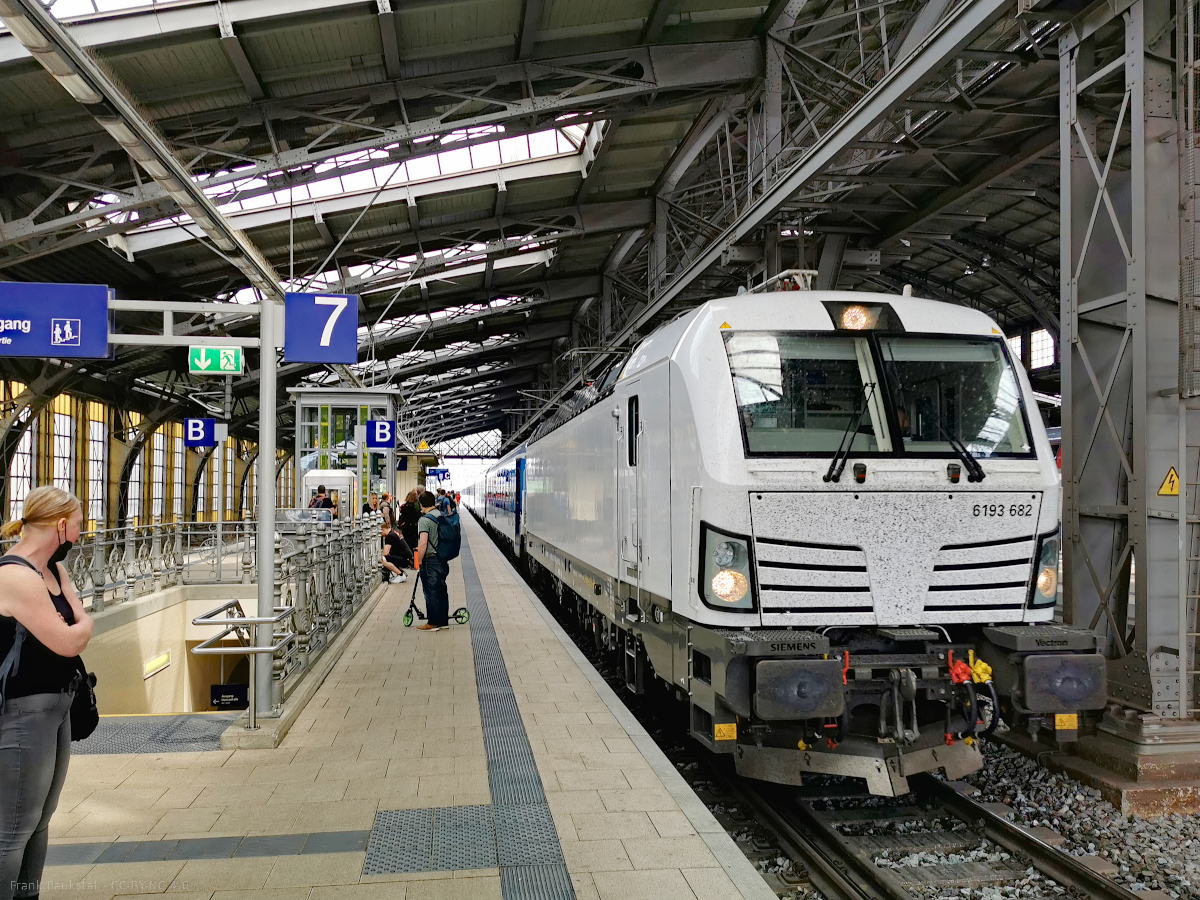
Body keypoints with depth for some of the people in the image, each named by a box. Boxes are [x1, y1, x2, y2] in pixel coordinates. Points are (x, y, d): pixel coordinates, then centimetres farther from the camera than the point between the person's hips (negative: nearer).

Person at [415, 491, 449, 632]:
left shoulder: (424, 520, -16)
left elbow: (423, 542, -24)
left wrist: (419, 560, -15)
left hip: (430, 560, -7)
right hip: (443, 559, 8)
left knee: (430, 592, -1)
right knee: (442, 590, 14)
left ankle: (433, 623, 2)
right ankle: (443, 621, 19)